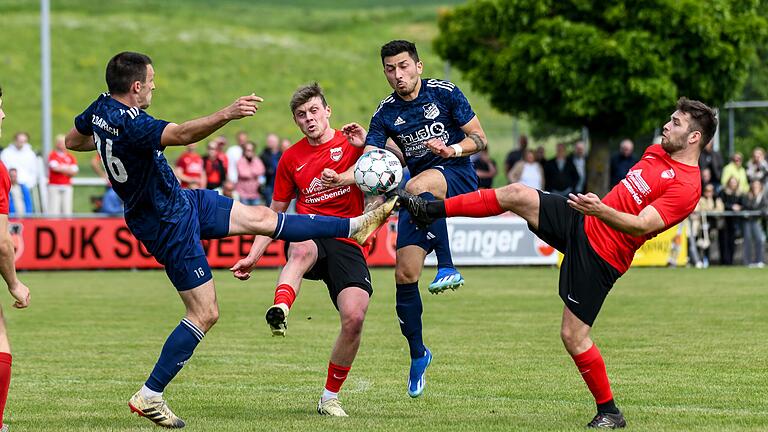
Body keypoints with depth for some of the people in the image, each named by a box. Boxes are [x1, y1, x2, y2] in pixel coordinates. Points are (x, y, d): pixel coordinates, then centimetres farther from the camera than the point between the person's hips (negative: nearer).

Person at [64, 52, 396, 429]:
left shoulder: (101, 108, -3)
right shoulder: (130, 124, -32)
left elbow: (73, 140, 15)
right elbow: (182, 134, -49)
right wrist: (226, 114, -59)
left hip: (180, 200, 10)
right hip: (170, 226, -10)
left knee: (261, 218, 15)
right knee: (204, 314, -4)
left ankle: (355, 226, 24)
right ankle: (149, 397, 1)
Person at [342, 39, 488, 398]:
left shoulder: (444, 93, -4)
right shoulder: (386, 113, 5)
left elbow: (480, 140, -2)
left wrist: (453, 149, -21)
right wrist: (363, 143, -26)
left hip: (456, 178, -5)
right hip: (420, 188, 5)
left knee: (417, 186, -41)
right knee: (404, 274, -3)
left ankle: (448, 268, -39)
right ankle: (418, 354, 15)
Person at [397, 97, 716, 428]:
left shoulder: (686, 187, -19)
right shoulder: (657, 152, 8)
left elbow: (642, 226, -29)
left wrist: (600, 210, -40)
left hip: (600, 257, -8)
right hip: (581, 225, 8)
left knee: (573, 336, -9)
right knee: (517, 194, -5)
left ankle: (609, 412, 7)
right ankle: (429, 210, 6)